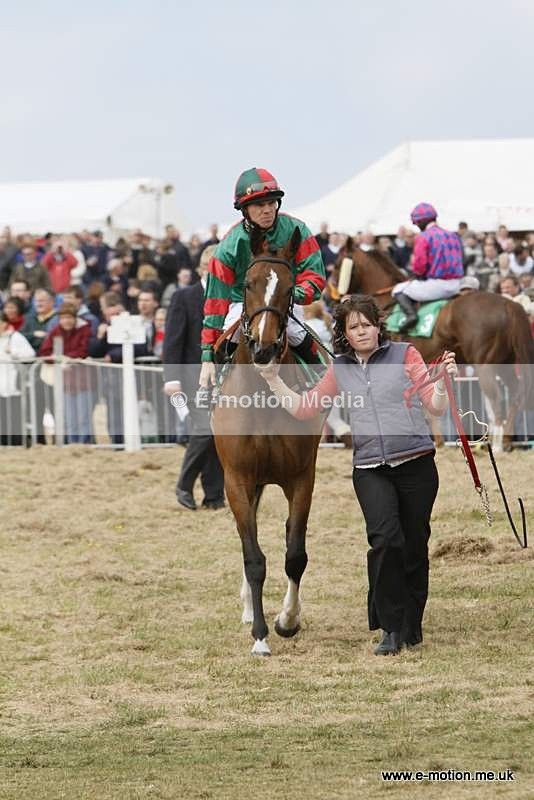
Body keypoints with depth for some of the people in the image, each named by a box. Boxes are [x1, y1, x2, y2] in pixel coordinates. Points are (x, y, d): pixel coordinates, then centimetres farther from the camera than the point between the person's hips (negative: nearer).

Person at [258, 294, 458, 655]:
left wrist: (443, 380, -18)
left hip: (416, 464, -1)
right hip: (370, 469, 1)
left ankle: (412, 627, 20)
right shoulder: (341, 371, 12)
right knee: (385, 538, -21)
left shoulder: (404, 355, 4)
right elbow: (302, 408, 19)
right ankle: (392, 628, -14)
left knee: (414, 547, 3)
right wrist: (272, 378, 11)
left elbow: (436, 406, 1)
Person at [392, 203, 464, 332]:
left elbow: (419, 265, -16)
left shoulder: (423, 237, -10)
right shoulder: (453, 236, 12)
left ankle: (410, 314, -13)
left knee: (398, 290, 11)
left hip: (435, 285, -7)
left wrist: (418, 273, 7)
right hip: (455, 286, 7)